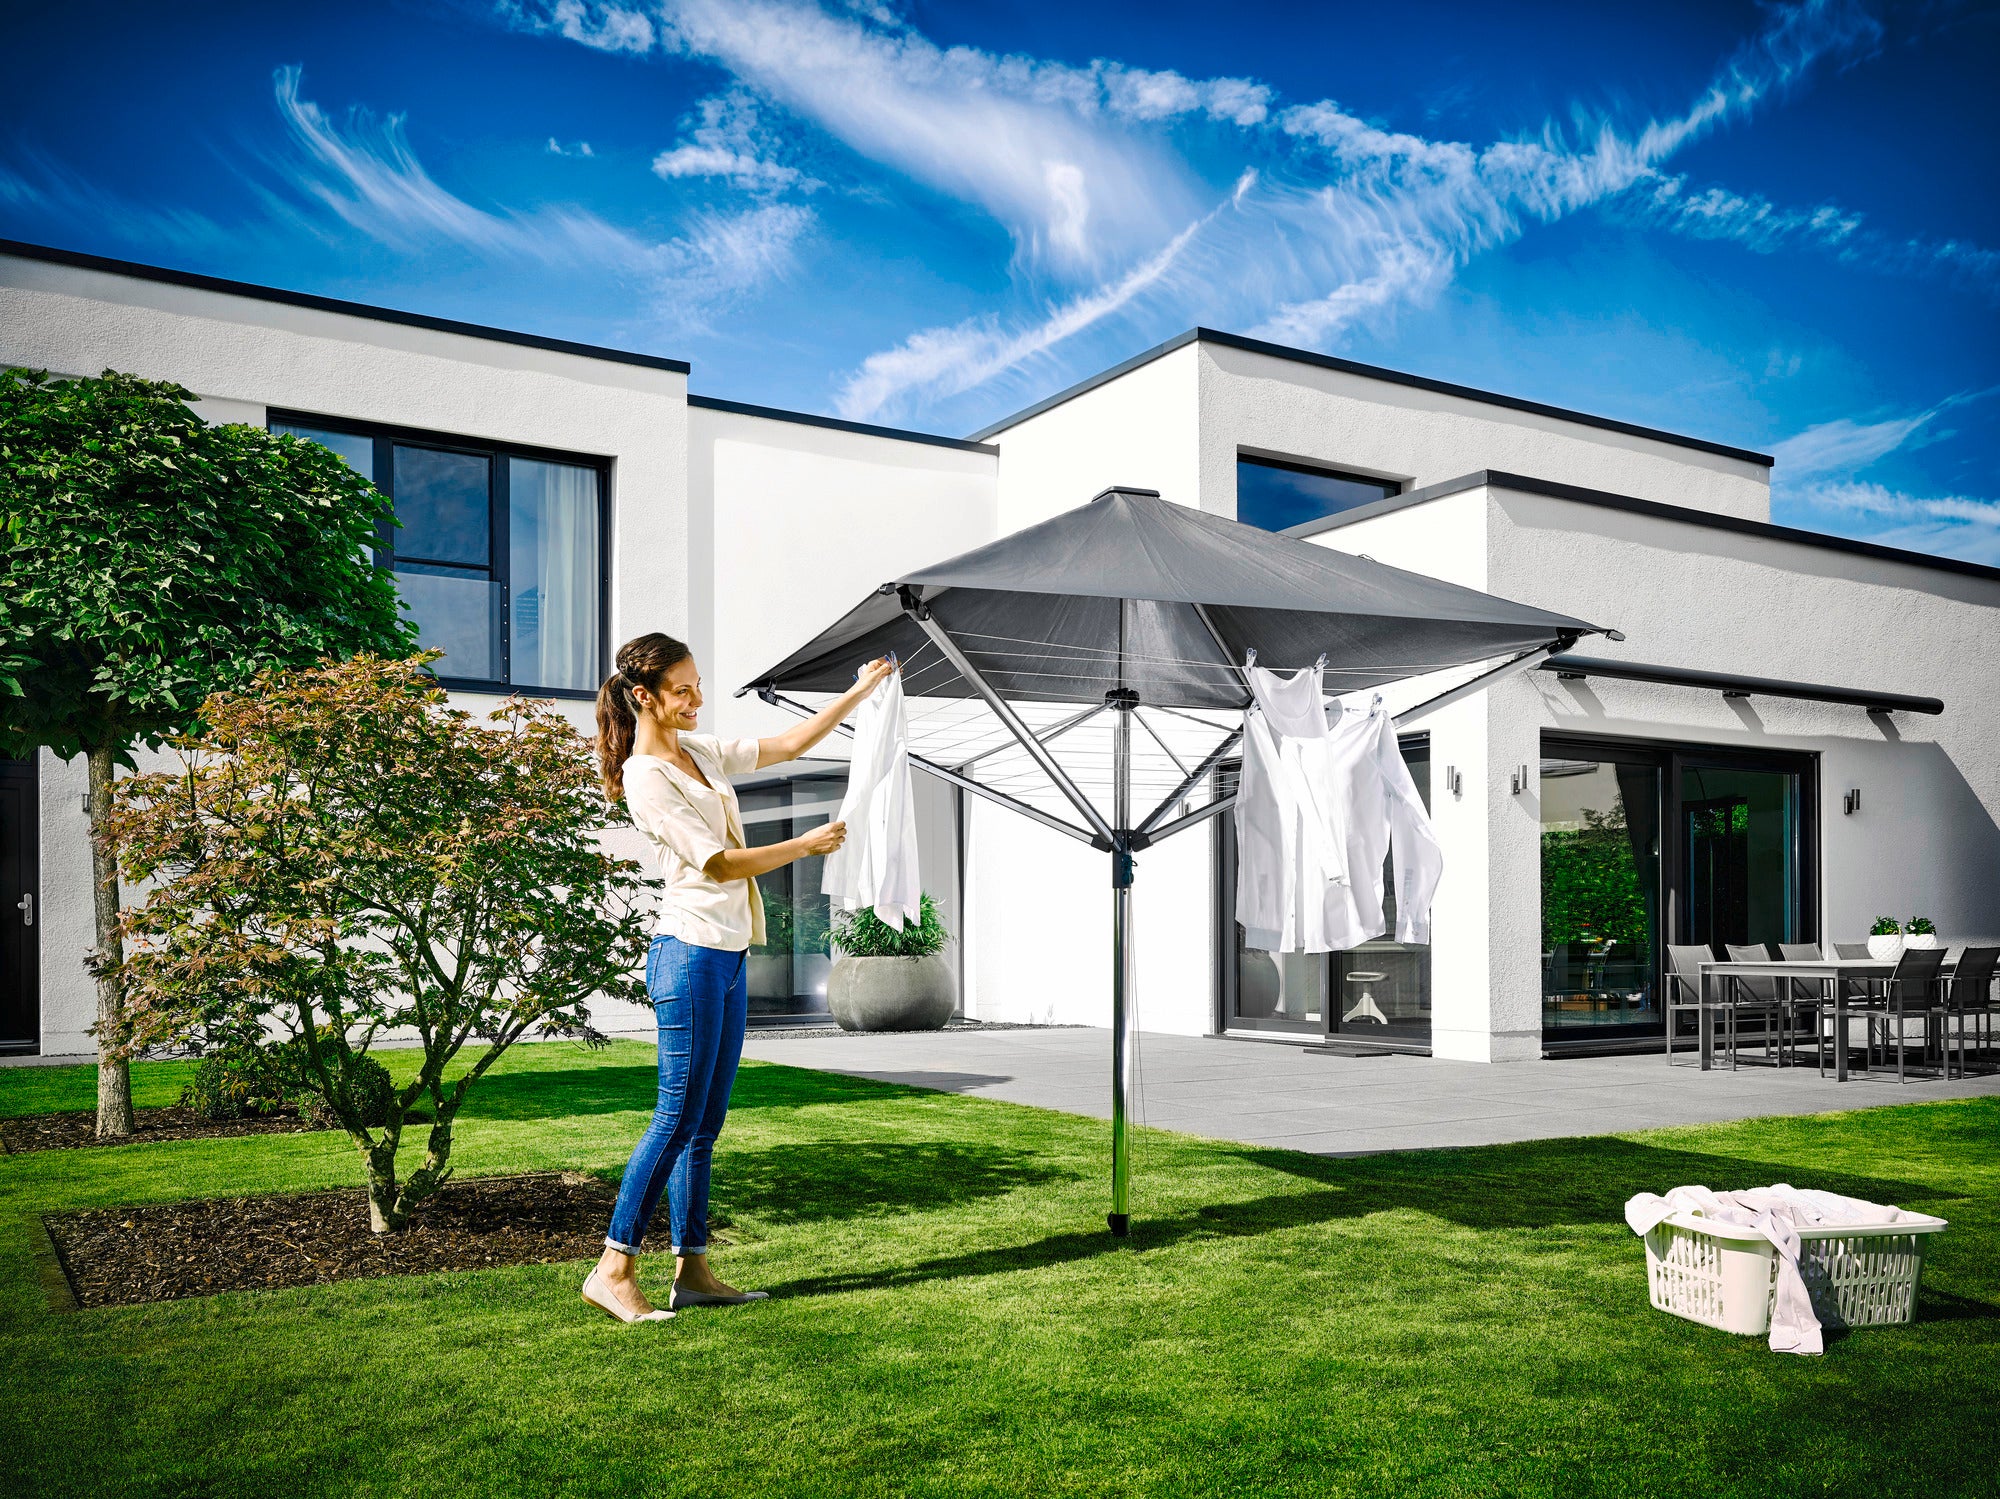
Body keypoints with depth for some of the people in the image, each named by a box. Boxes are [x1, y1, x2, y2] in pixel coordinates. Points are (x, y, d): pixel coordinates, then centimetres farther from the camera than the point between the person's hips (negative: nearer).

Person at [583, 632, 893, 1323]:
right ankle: (614, 1270, 3)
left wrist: (860, 691, 13)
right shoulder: (644, 778, -13)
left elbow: (788, 743, 19)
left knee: (706, 1121, 10)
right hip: (690, 954, -9)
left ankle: (692, 1270, 17)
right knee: (679, 1117, -6)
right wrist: (806, 845, -10)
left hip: (729, 954, 9)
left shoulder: (702, 751, 13)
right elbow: (718, 863, -16)